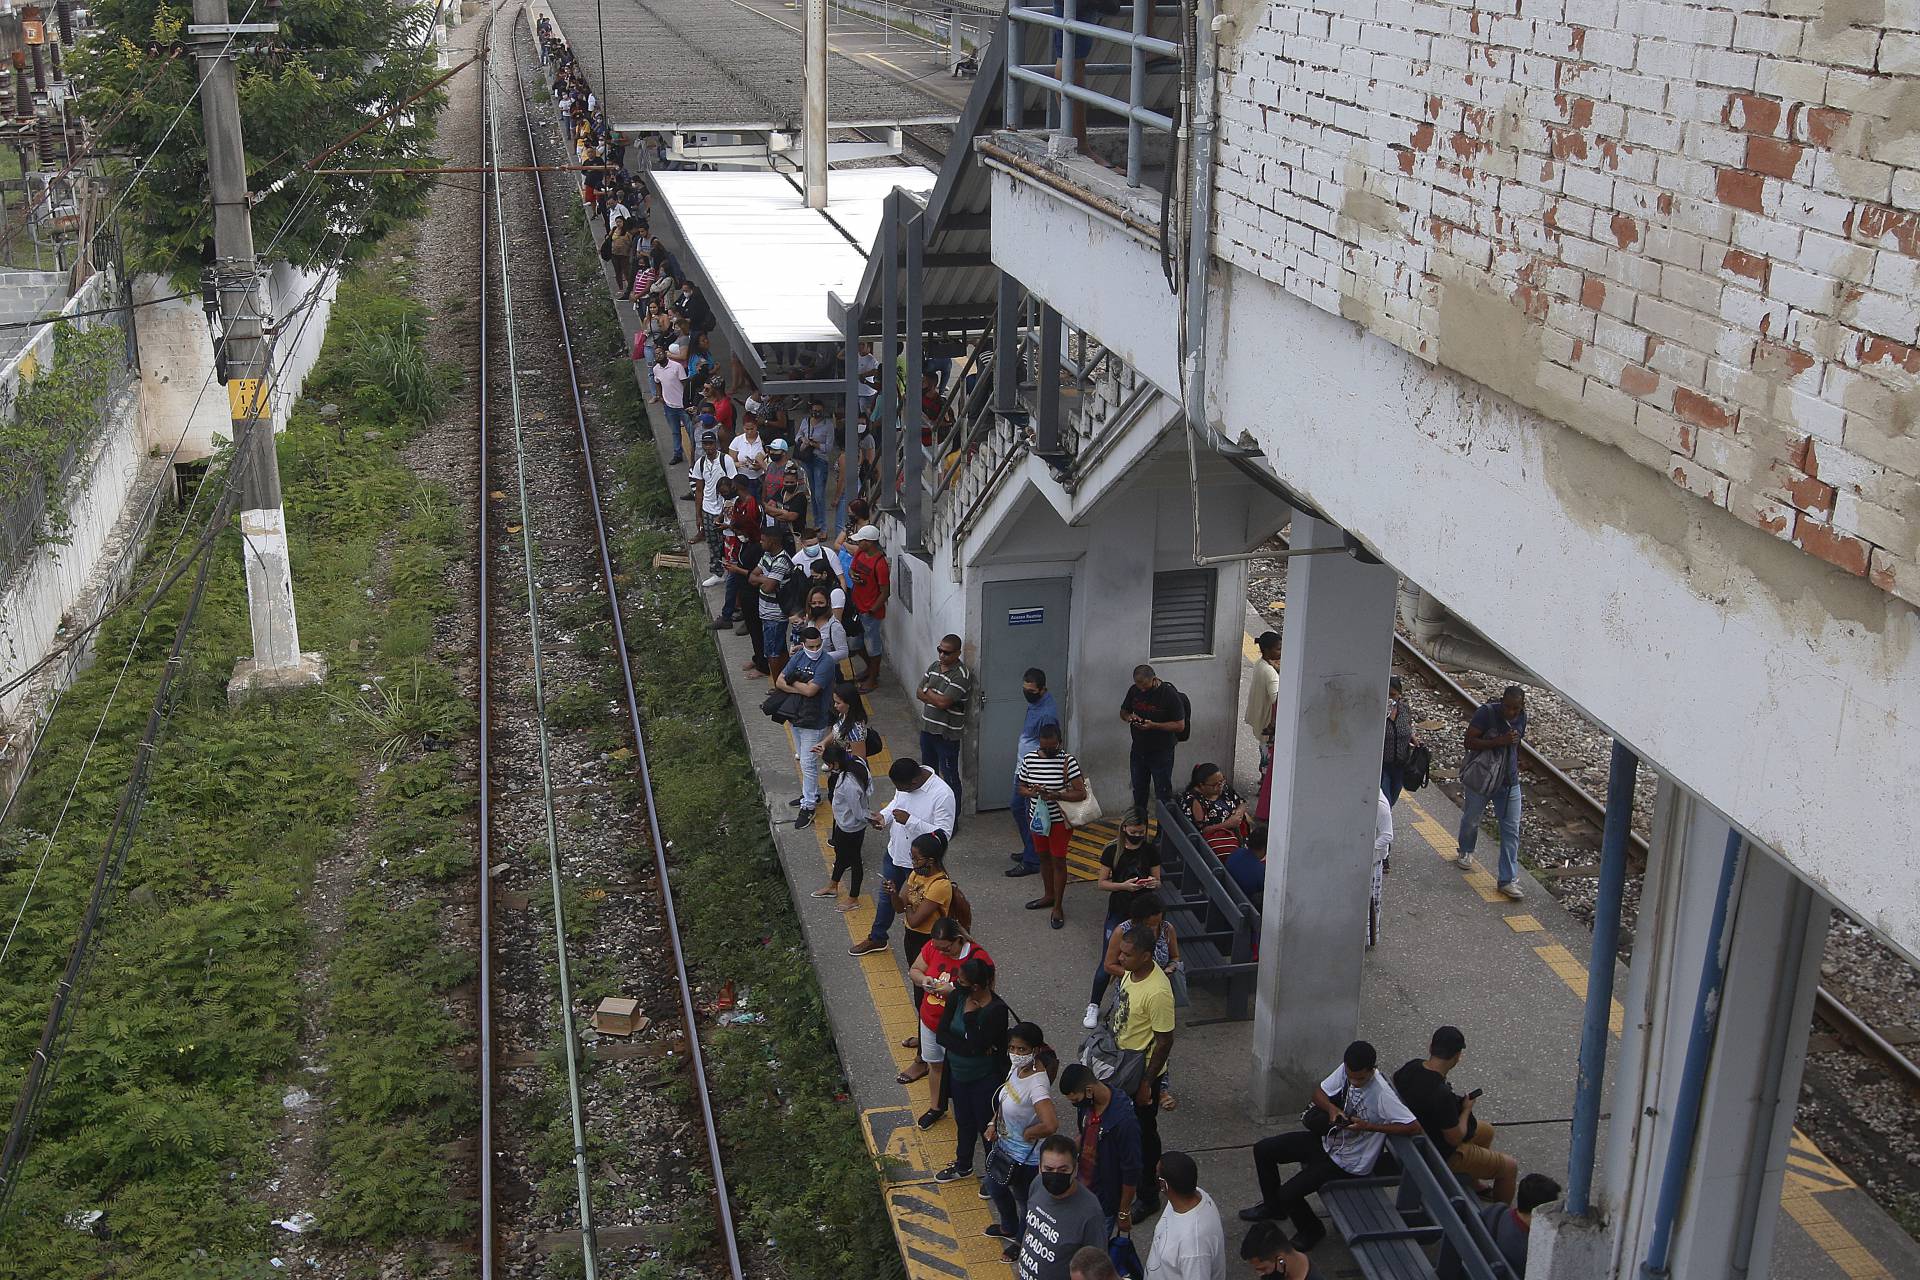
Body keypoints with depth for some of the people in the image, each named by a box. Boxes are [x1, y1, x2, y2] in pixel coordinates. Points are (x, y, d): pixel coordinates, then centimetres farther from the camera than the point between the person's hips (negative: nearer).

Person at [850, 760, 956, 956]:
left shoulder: (942, 794, -32)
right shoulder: (905, 782, -12)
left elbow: (943, 834, -30)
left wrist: (910, 821, -36)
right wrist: (883, 815, -11)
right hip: (895, 852, 7)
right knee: (886, 896, 25)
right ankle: (877, 938, 48)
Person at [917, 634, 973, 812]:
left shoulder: (962, 675, -22)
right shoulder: (934, 666, 4)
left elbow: (943, 702, -26)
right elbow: (919, 693, 3)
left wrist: (928, 692, -9)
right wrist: (936, 697, -14)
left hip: (947, 734, -8)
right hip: (927, 728, 8)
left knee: (950, 777, 0)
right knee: (929, 769, 25)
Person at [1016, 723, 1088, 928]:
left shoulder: (1068, 761, -18)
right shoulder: (1029, 759, -5)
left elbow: (1081, 793, -19)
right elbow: (1020, 787, 5)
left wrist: (1056, 795, -30)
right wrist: (1031, 792, -18)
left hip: (1060, 820, -5)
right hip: (1038, 817, 5)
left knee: (1058, 860, 4)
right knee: (1044, 856, 20)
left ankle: (1058, 906, 16)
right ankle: (1049, 895, 40)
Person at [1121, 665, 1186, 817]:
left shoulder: (1169, 694, -17)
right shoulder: (1134, 690, -1)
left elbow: (1180, 726, -16)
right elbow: (1123, 712, 14)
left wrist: (1153, 725, -26)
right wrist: (1129, 717, -11)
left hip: (1161, 752, -6)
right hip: (1138, 750, 6)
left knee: (1164, 795, -2)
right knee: (1139, 793, 18)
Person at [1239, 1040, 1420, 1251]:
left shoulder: (1382, 1094, -31)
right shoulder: (1347, 1069, -11)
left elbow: (1414, 1126, -33)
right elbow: (1318, 1092, 2)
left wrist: (1368, 1126, -31)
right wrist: (1332, 1108, -21)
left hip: (1347, 1162, -7)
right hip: (1328, 1140, 7)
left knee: (1288, 1194, -15)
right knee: (1262, 1149, 5)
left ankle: (1311, 1232, 18)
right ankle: (1273, 1206, 30)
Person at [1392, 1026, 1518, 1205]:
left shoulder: (1412, 1067, -14)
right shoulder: (1442, 1095, -37)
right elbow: (1455, 1138, -26)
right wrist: (1467, 1109, -8)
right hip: (1443, 1155, -8)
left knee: (1486, 1131, 29)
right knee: (1509, 1167, 5)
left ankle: (1474, 1184, 47)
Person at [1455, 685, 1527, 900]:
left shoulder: (1521, 717, -1)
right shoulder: (1487, 713, -19)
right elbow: (1469, 741, -21)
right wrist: (1499, 741, -29)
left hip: (1509, 783, 4)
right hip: (1481, 780, -3)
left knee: (1511, 831, -3)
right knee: (1471, 820, 19)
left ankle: (1508, 880, 2)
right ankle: (1466, 852, 50)